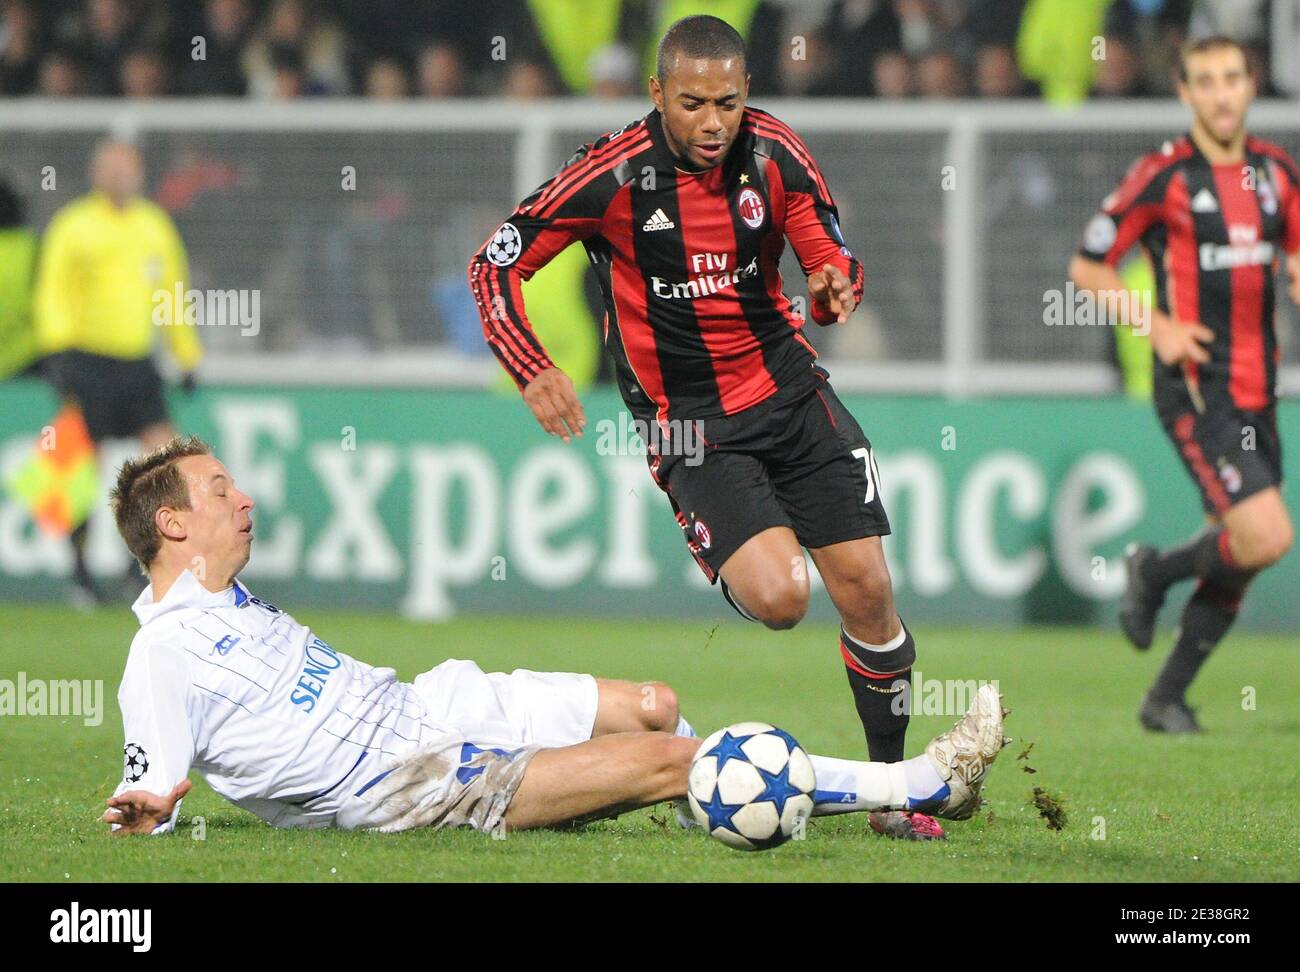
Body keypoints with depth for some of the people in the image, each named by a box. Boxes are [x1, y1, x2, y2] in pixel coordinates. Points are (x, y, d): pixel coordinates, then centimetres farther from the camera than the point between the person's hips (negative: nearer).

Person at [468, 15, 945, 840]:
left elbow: (831, 255, 5)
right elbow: (495, 264, -8)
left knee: (866, 588, -3)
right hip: (690, 424, -3)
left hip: (789, 390, 3)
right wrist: (533, 370, -21)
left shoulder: (773, 152, -6)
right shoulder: (614, 173, -15)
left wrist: (835, 284, -19)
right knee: (779, 598, -22)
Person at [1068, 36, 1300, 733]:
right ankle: (1156, 572, 9)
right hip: (1194, 387, -6)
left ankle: (1167, 697, 20)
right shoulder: (1162, 176, -8)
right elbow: (1086, 268, -1)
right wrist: (1158, 325, -12)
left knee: (1241, 559, 7)